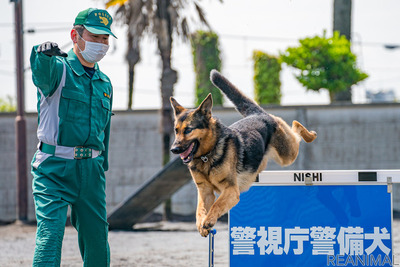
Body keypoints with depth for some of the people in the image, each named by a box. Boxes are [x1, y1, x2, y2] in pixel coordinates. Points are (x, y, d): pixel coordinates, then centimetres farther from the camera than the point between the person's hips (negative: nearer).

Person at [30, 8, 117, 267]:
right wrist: (43, 53, -54)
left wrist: (101, 168, 18)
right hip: (55, 167, -6)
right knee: (50, 235, -15)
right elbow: (42, 73, -29)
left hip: (91, 168, 6)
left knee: (97, 239, 10)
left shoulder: (105, 83, 17)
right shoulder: (58, 68, -3)